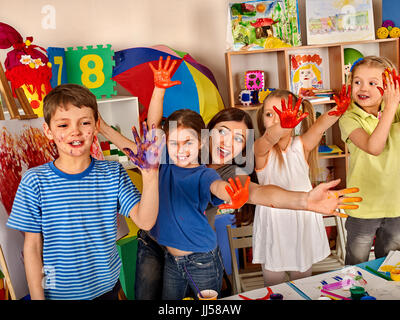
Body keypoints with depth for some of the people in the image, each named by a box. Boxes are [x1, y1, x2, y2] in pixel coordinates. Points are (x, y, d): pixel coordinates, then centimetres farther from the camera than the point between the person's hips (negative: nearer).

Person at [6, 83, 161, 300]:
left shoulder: (113, 173, -8)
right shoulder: (35, 181, -12)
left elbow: (145, 221, -18)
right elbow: (32, 247, -6)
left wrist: (150, 176, -33)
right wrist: (37, 296, -5)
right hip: (57, 292, -1)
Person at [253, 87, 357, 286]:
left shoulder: (301, 145, -5)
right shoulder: (261, 149, -12)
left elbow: (320, 126, -25)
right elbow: (269, 138, -36)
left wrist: (337, 111, -46)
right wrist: (283, 125, -58)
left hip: (302, 218, 2)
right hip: (273, 220, -2)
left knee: (302, 276, 18)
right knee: (273, 280, 11)